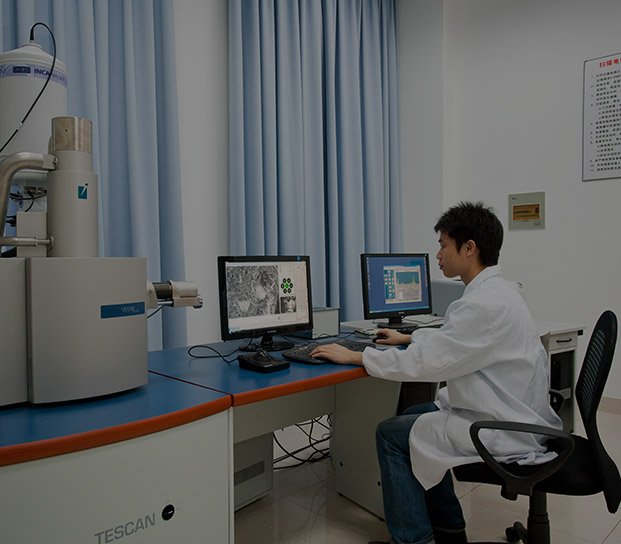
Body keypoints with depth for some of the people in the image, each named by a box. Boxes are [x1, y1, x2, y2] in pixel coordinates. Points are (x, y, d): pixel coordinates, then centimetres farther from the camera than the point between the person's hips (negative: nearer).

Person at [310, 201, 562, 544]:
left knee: (392, 435, -4)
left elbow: (424, 362, -25)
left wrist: (354, 356, -15)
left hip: (506, 432, -10)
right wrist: (407, 338, 28)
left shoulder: (485, 303, -26)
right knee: (413, 415, 19)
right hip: (514, 415, 10)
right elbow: (451, 337, 24)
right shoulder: (495, 291, 7)